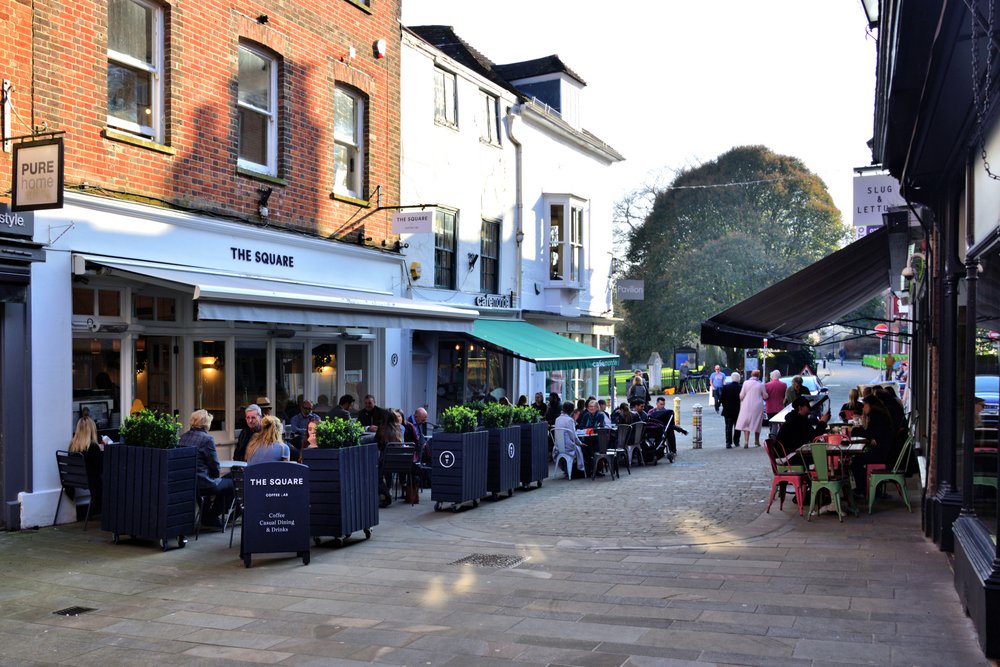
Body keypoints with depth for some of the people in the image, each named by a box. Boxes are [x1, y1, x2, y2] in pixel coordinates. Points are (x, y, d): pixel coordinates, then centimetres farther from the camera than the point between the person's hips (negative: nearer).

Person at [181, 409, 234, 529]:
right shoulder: (207, 439, -13)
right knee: (230, 484, 15)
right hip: (202, 484, -8)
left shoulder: (183, 437, 8)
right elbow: (214, 465, -11)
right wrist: (215, 476, 11)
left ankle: (207, 517, 34)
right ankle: (212, 516, 22)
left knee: (220, 481, 32)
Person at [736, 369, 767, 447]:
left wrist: (742, 401, 18)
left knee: (746, 424, 1)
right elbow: (765, 396, 1)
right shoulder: (761, 384, -5)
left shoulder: (746, 383, -5)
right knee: (757, 423, 15)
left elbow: (741, 395, -3)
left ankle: (746, 441, -14)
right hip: (758, 406, 1)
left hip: (747, 406, -1)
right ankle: (757, 441, 27)